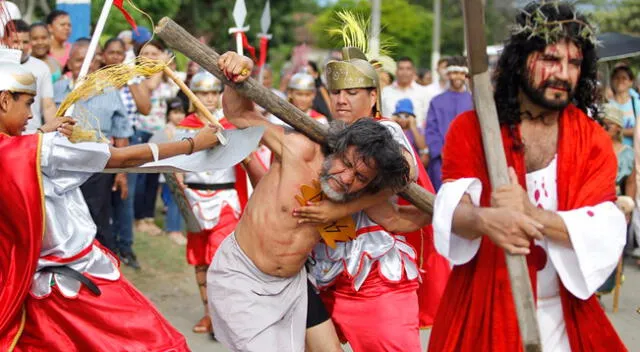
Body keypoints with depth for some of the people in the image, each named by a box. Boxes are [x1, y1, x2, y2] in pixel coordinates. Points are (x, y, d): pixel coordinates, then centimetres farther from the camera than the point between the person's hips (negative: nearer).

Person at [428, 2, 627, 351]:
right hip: (481, 308, -2)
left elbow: (605, 233, -14)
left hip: (562, 314, 2)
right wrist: (484, 220, -41)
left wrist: (531, 214, -30)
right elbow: (453, 211, -18)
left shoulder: (594, 140, -2)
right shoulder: (470, 128, -6)